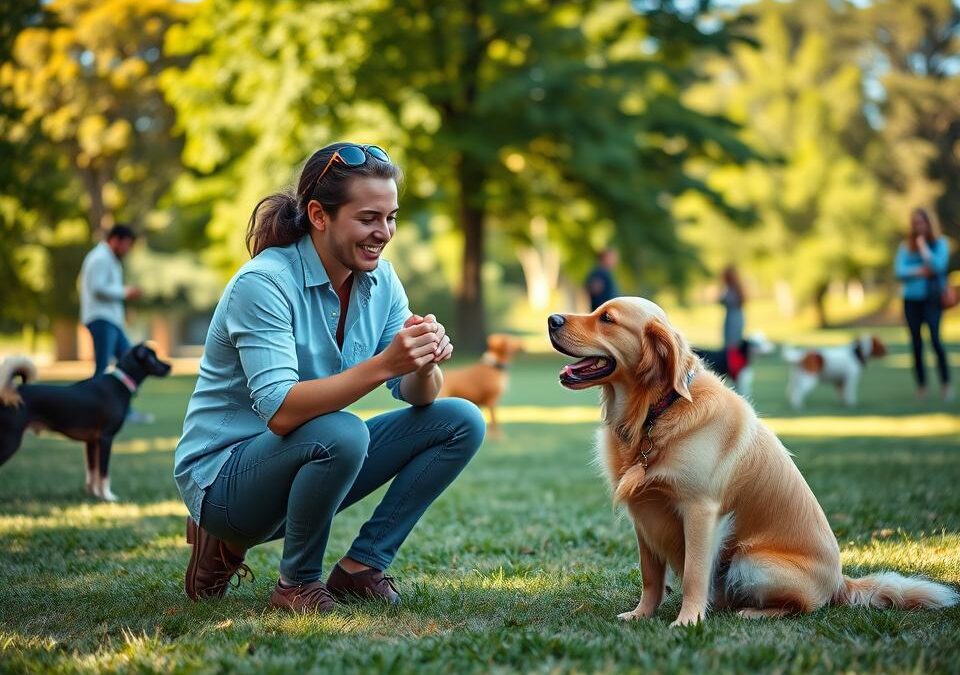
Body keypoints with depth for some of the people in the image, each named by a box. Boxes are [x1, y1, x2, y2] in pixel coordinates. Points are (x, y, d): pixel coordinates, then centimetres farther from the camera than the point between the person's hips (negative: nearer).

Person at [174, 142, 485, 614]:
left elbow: (417, 396, -5)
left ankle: (361, 566, 0)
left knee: (462, 423, -6)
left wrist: (425, 362, -28)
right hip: (222, 475, -7)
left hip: (312, 460, 7)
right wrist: (384, 364, -42)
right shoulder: (264, 283, -22)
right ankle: (297, 581, -10)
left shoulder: (380, 280, -1)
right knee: (341, 433, -37)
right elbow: (281, 412, -33)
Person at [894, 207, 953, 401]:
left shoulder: (940, 243, 2)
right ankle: (921, 385, 13)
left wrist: (923, 246, -7)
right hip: (911, 299, 3)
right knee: (916, 343, 4)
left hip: (932, 298, -3)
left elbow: (937, 265, -13)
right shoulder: (906, 246, 7)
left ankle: (946, 384, -8)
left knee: (935, 338, -17)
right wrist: (920, 271, -15)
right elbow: (899, 271, -2)